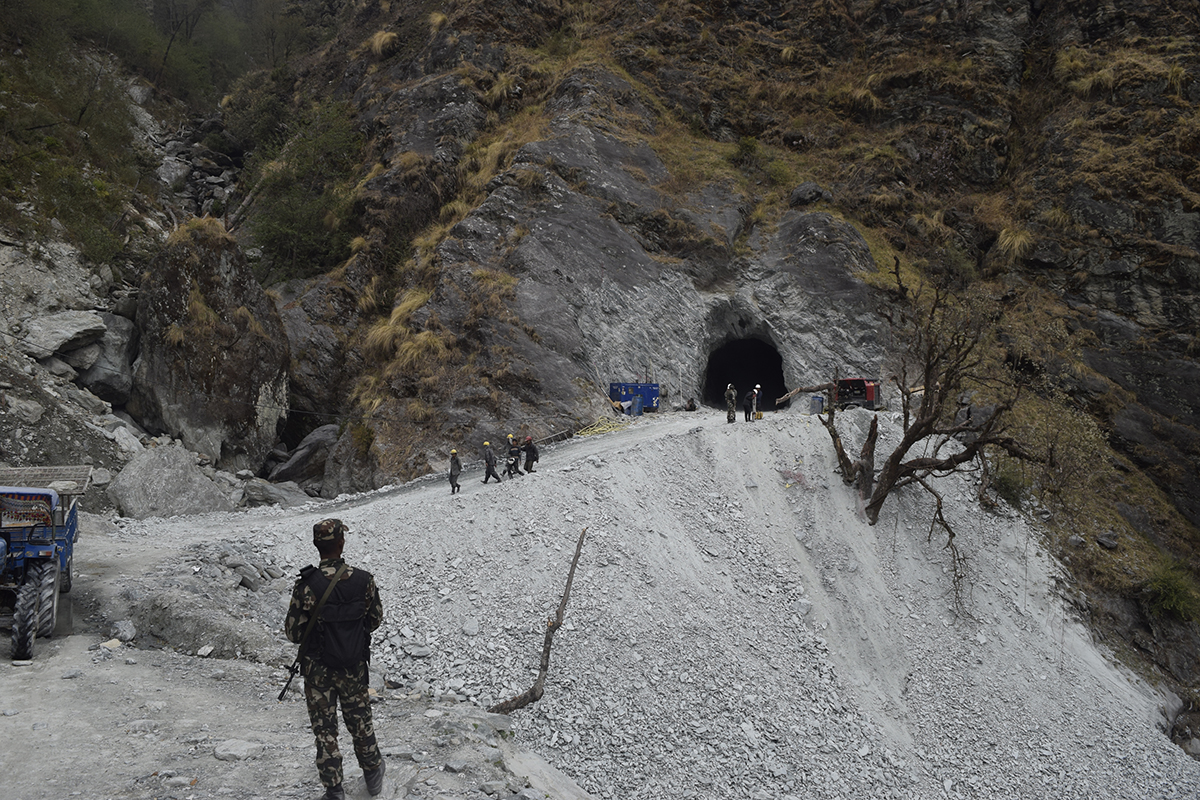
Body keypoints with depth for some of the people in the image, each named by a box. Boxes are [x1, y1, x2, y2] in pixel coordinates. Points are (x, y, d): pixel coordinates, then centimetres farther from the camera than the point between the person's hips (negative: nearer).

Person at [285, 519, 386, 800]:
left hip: (318, 669, -2)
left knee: (325, 729, 13)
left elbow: (293, 632, -12)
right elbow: (376, 618, 1)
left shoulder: (306, 585, -20)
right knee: (360, 721, 21)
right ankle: (373, 774, 39)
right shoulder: (364, 580, -14)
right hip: (354, 667, 2)